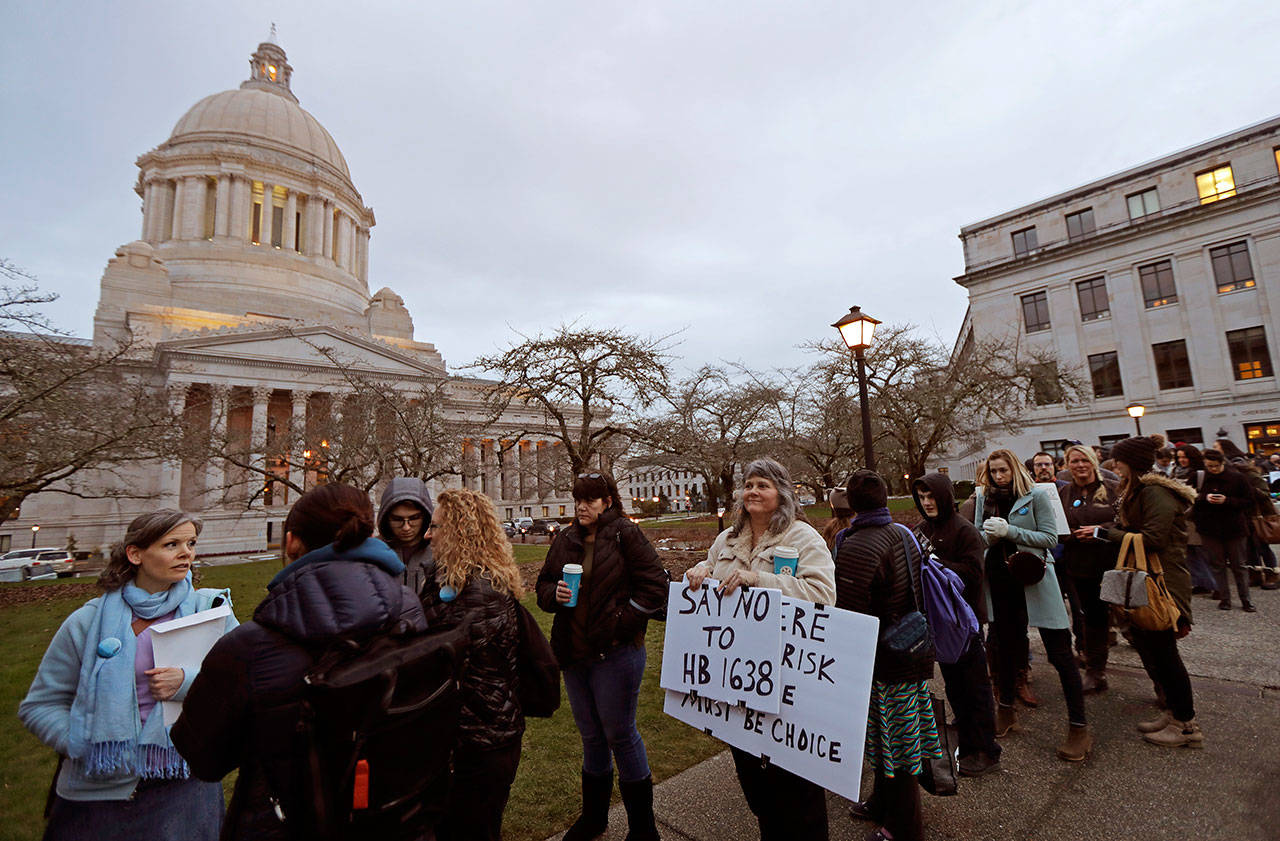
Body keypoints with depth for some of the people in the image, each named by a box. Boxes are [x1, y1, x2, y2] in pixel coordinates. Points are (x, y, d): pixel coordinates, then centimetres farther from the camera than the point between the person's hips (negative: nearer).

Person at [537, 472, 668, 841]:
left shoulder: (626, 534, -11)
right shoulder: (565, 540, 5)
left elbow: (654, 585, -13)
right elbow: (543, 586, 12)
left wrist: (621, 623, -14)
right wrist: (554, 594, -10)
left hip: (615, 655, -5)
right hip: (573, 654, 5)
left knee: (621, 735, 8)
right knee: (590, 736, 21)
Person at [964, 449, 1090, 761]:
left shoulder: (1035, 496, -4)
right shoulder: (983, 499, 6)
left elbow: (1049, 538, -11)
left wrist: (1010, 531, -20)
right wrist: (988, 536, -10)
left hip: (1034, 580, -4)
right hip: (999, 581, 4)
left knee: (1060, 653, 0)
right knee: (1005, 645, 17)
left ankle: (1079, 727, 13)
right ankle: (1006, 709, 33)